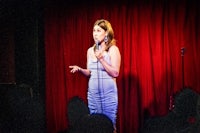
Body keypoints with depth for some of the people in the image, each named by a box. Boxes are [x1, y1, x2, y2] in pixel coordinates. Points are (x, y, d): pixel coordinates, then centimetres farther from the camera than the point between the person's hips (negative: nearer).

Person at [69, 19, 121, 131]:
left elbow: (115, 73, -13)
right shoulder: (90, 50, 9)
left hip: (108, 92, -5)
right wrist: (80, 69, -3)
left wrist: (101, 59, -20)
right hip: (93, 92, 5)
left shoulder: (113, 49, -6)